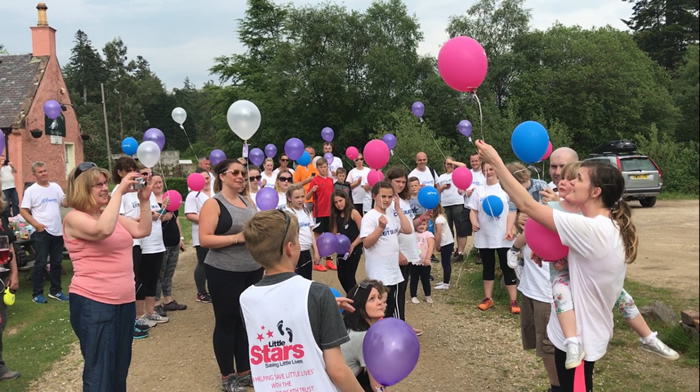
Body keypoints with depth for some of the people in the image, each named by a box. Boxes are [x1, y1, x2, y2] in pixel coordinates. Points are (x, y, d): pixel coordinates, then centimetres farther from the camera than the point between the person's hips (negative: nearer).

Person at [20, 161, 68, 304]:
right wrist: (36, 224, -17)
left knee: (57, 262, 12)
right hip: (41, 232, -5)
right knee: (40, 263, 0)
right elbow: (23, 211, -7)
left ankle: (55, 291, 24)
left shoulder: (56, 187, 7)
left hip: (57, 231, 5)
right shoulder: (31, 190, -6)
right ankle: (37, 294, 10)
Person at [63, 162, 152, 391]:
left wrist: (144, 200, -7)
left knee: (120, 367, 17)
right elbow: (103, 230, -31)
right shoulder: (74, 218, -11)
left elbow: (143, 231, 5)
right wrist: (120, 192, -28)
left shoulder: (111, 214, 13)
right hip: (93, 303, -8)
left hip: (124, 301, 8)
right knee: (99, 371, 0)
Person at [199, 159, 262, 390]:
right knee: (226, 322, 6)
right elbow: (204, 240, -16)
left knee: (247, 321, 14)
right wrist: (237, 237, -22)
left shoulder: (248, 202, 12)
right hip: (224, 273, -6)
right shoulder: (213, 204, -8)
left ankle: (245, 371, 27)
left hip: (253, 271, 7)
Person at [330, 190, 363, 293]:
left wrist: (352, 246, -16)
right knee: (341, 276, 10)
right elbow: (335, 232, 11)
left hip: (354, 249, -6)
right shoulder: (336, 215, 8)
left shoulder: (354, 213, -10)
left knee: (349, 276, -2)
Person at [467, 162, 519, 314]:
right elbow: (473, 210, 6)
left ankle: (514, 301, 5)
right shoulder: (479, 191, 8)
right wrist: (474, 222, -14)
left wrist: (509, 230, -14)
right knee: (488, 268, 13)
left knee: (507, 268, 2)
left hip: (503, 237, -3)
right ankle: (488, 298, 21)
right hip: (484, 237, 3)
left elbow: (512, 211, -4)